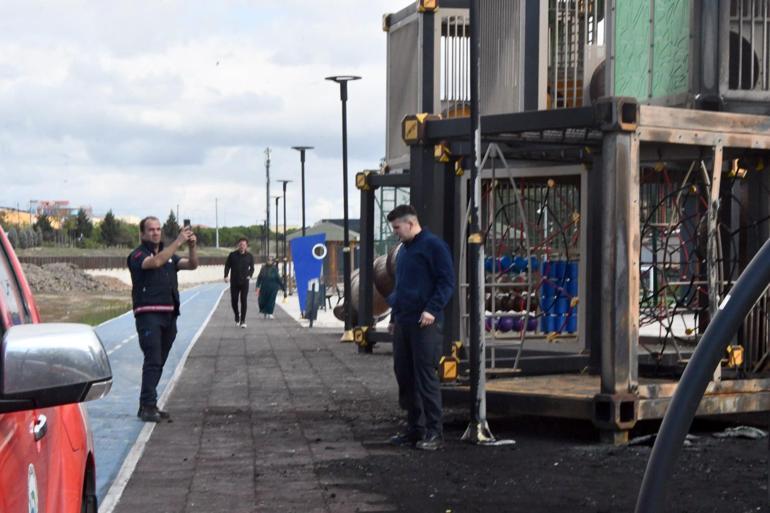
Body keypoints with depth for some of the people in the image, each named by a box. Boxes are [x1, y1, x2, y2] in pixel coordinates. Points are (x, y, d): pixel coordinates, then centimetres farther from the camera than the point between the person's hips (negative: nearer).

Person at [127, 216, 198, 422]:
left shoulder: (169, 254, 18)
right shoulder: (138, 255, -3)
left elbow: (192, 265, 6)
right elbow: (155, 262, -24)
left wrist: (192, 247, -13)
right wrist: (178, 241, -27)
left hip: (169, 315, 7)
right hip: (148, 314, -7)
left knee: (159, 362, 7)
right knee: (153, 361, -14)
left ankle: (147, 405, 12)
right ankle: (148, 406, -14)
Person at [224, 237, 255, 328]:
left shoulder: (249, 256, 2)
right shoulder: (232, 255, 1)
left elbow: (252, 268, 12)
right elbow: (227, 265, 5)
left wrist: (249, 275, -5)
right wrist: (226, 276, -8)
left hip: (244, 282, -1)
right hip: (234, 282, 1)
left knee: (243, 301, -8)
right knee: (234, 301, 5)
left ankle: (243, 320, -4)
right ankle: (237, 315, 31)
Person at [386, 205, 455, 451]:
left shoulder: (433, 246, -8)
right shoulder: (403, 250, 18)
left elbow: (447, 282, -12)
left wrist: (432, 310, -21)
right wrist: (394, 316, 23)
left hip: (424, 324, -8)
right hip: (403, 324, 8)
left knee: (425, 377, -7)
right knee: (404, 376, 9)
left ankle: (433, 432, -2)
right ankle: (414, 428, 18)